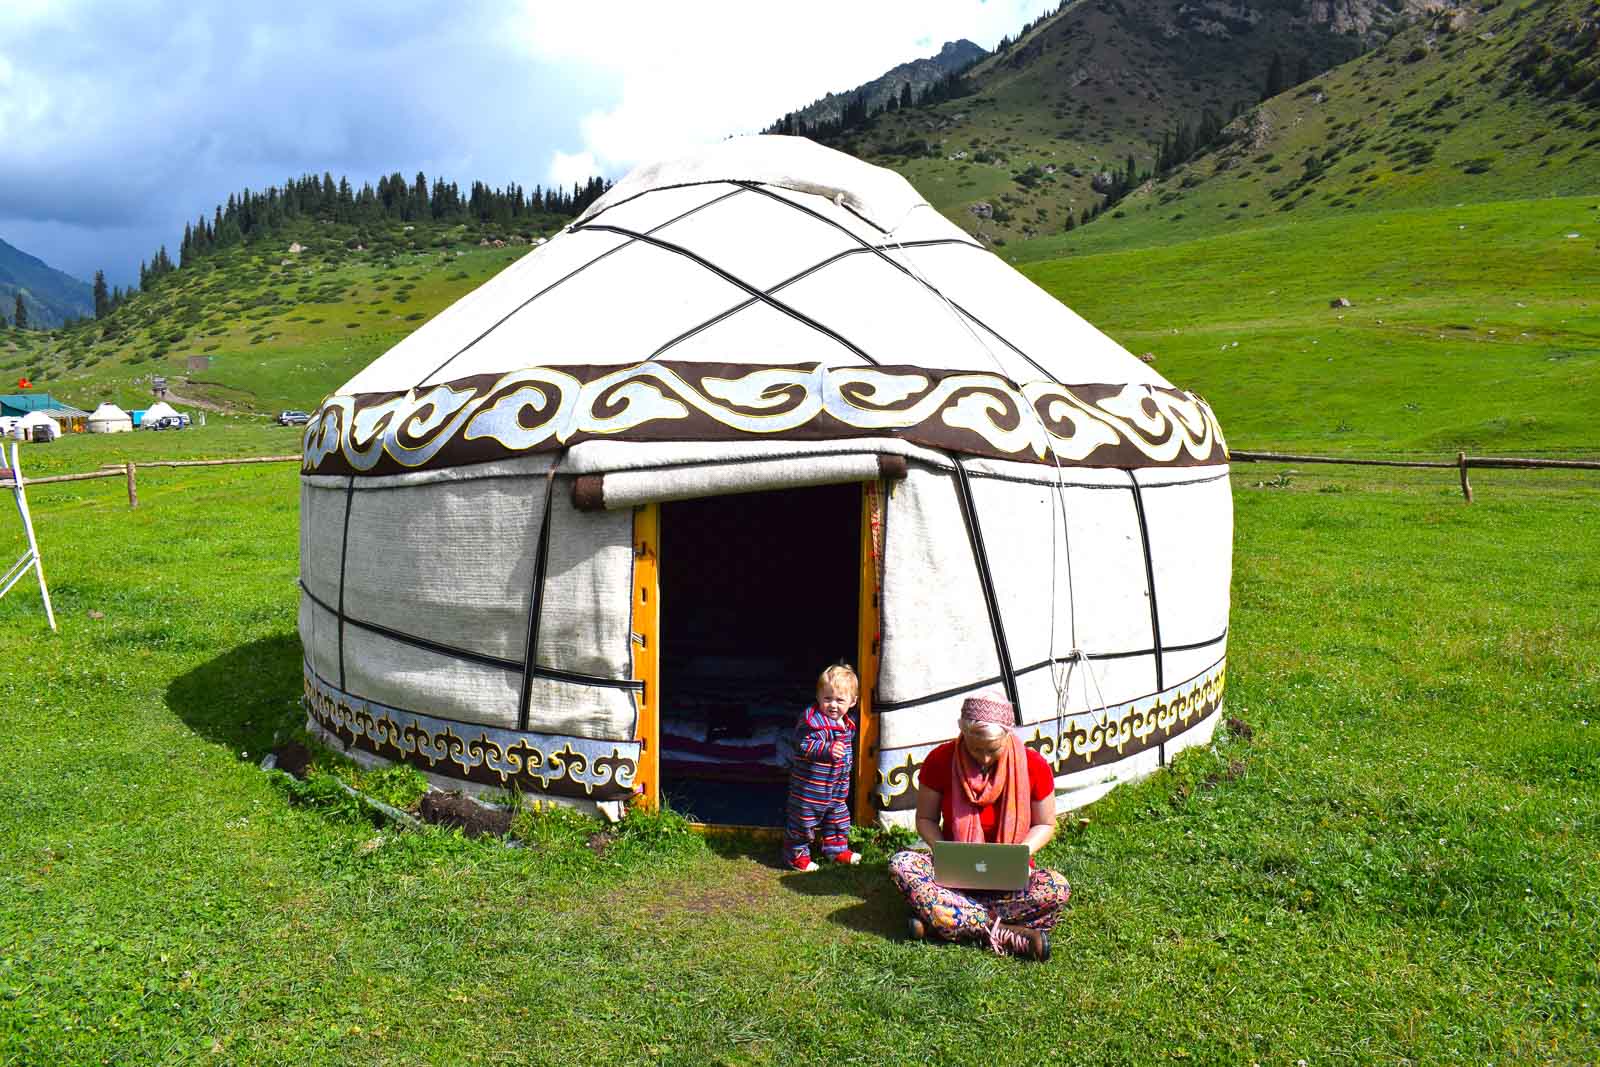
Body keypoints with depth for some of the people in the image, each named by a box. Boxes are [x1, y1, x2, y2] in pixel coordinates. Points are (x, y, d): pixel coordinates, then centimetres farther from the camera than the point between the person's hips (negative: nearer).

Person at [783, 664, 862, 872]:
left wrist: (844, 782, 22)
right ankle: (796, 854, 21)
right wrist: (828, 749, -43)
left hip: (836, 788, 8)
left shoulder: (847, 725, 4)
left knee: (838, 816, 22)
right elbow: (805, 746, -30)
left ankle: (836, 848, 41)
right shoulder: (812, 720, -22)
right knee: (804, 820, 5)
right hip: (810, 787, -8)